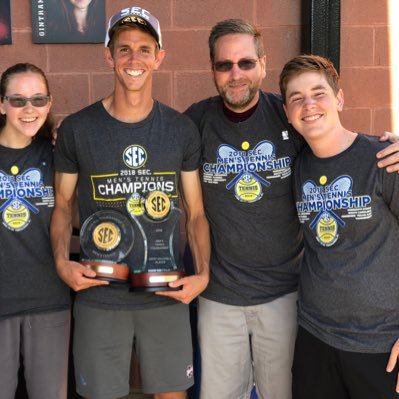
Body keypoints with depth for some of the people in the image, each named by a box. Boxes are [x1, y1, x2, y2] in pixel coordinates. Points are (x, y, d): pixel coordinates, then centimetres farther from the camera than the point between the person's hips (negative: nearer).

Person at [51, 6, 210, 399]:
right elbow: (62, 204, 6)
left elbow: (196, 213, 6)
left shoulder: (182, 130, 1)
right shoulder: (76, 129, -3)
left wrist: (202, 273, -8)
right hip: (99, 297, -1)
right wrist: (62, 261, -10)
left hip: (167, 295, 1)